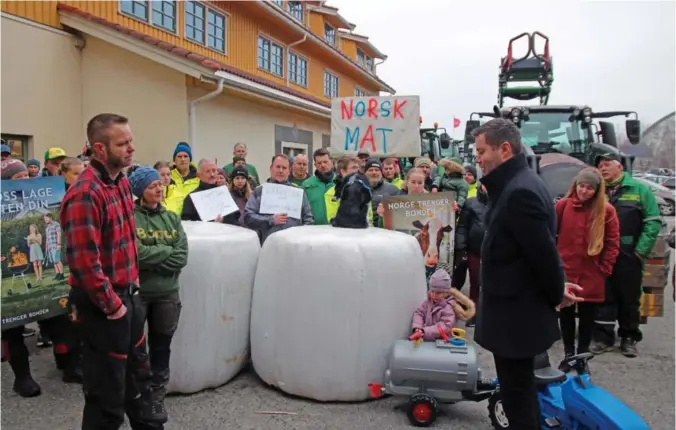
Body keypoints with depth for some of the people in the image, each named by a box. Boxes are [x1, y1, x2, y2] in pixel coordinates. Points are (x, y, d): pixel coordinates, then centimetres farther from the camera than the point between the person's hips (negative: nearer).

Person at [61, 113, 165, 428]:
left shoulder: (121, 182, 6)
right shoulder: (85, 194, -23)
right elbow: (83, 261, -27)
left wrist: (133, 282, 13)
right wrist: (111, 305, -18)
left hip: (129, 294, 9)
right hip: (104, 305, -9)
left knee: (138, 372, 25)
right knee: (108, 389, 8)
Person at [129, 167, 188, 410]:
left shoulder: (172, 218, 6)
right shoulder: (129, 216, -6)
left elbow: (182, 257, -3)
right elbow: (135, 252, -20)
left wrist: (151, 258, -13)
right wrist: (166, 251, -10)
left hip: (167, 292, 4)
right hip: (136, 291, -4)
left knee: (162, 345, 14)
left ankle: (158, 393, 30)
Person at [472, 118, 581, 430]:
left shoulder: (520, 191, -24)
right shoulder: (516, 184, 10)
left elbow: (544, 252, -23)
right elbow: (542, 250, 15)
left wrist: (556, 295, -7)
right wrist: (555, 288, 14)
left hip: (516, 314, -10)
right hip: (518, 308, 10)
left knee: (517, 394, 3)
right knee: (519, 389, 22)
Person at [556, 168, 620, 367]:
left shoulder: (607, 210, -5)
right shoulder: (563, 205, -4)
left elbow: (612, 243, -1)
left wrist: (604, 269, -4)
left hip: (591, 275, 0)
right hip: (564, 271, 1)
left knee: (587, 317, 11)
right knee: (566, 314, 12)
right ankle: (568, 354, 28)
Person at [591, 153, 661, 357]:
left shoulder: (639, 190, 2)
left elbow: (653, 222, -2)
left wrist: (641, 251, -9)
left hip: (629, 256, -1)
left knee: (630, 298, 9)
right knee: (604, 297, 7)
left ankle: (629, 338, 22)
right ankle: (603, 337, 15)